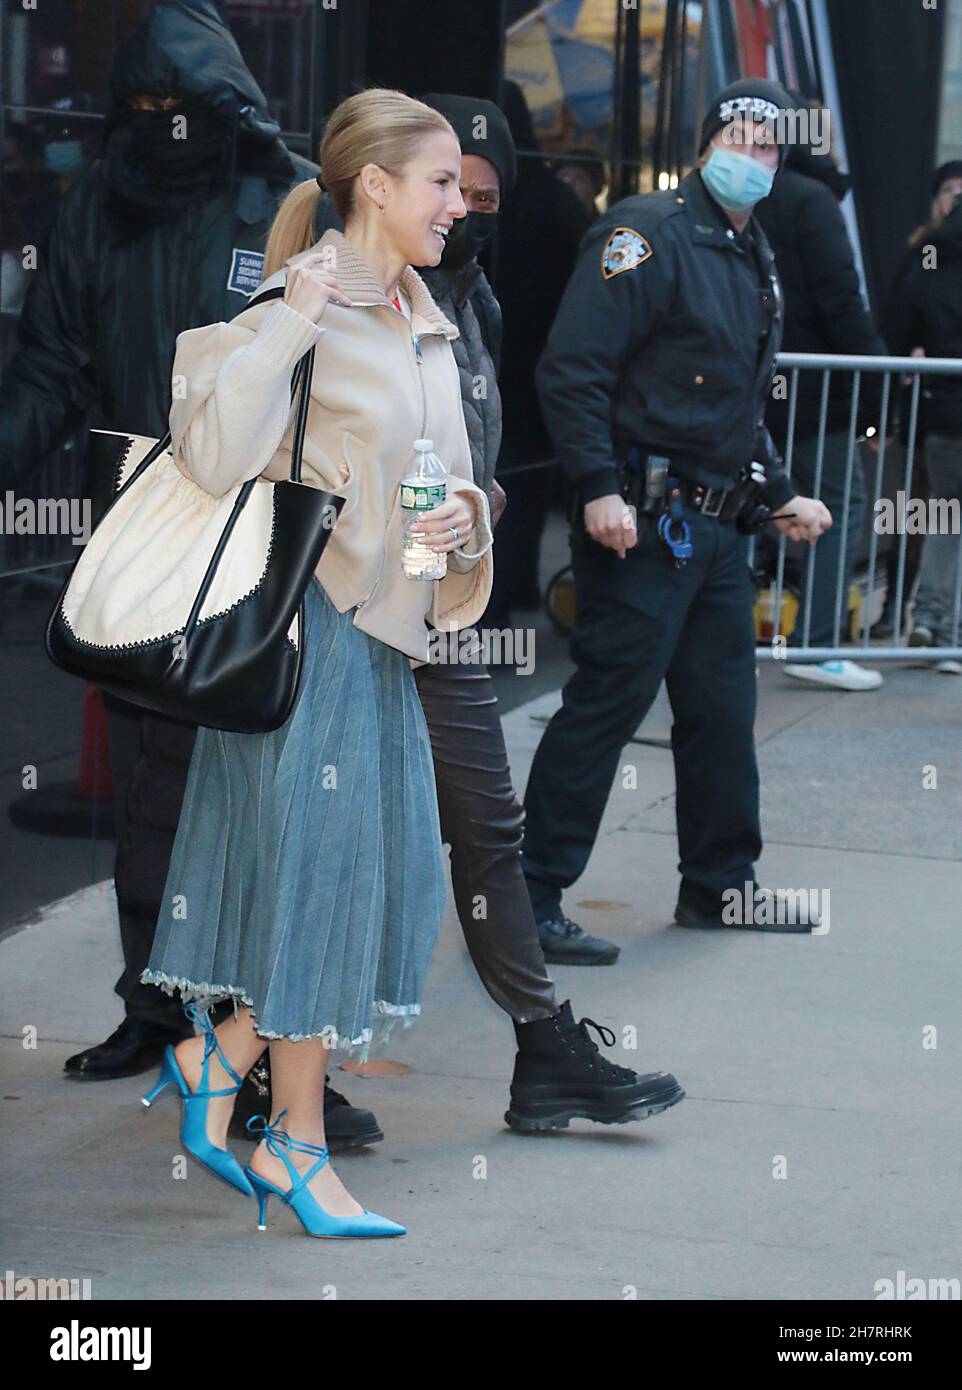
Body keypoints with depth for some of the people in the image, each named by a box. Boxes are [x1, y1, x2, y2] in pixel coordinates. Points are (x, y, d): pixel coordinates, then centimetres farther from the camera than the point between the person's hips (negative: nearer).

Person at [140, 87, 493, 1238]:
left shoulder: (424, 331, 13)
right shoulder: (297, 313, -13)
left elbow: (450, 475, 21)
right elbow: (212, 461, -24)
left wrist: (463, 517, -1)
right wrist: (290, 324, -27)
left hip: (386, 628, 8)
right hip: (310, 618, -8)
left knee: (386, 869, 8)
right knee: (316, 865, -2)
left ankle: (216, 1060, 22)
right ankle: (295, 1146, 9)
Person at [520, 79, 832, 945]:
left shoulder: (754, 259, 19)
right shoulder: (650, 233, -10)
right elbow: (571, 369, -18)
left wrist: (780, 496, 22)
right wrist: (599, 489, -24)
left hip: (717, 529, 9)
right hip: (641, 521, -9)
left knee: (724, 706, 14)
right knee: (607, 703, -7)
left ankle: (721, 886, 26)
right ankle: (531, 896, -2)